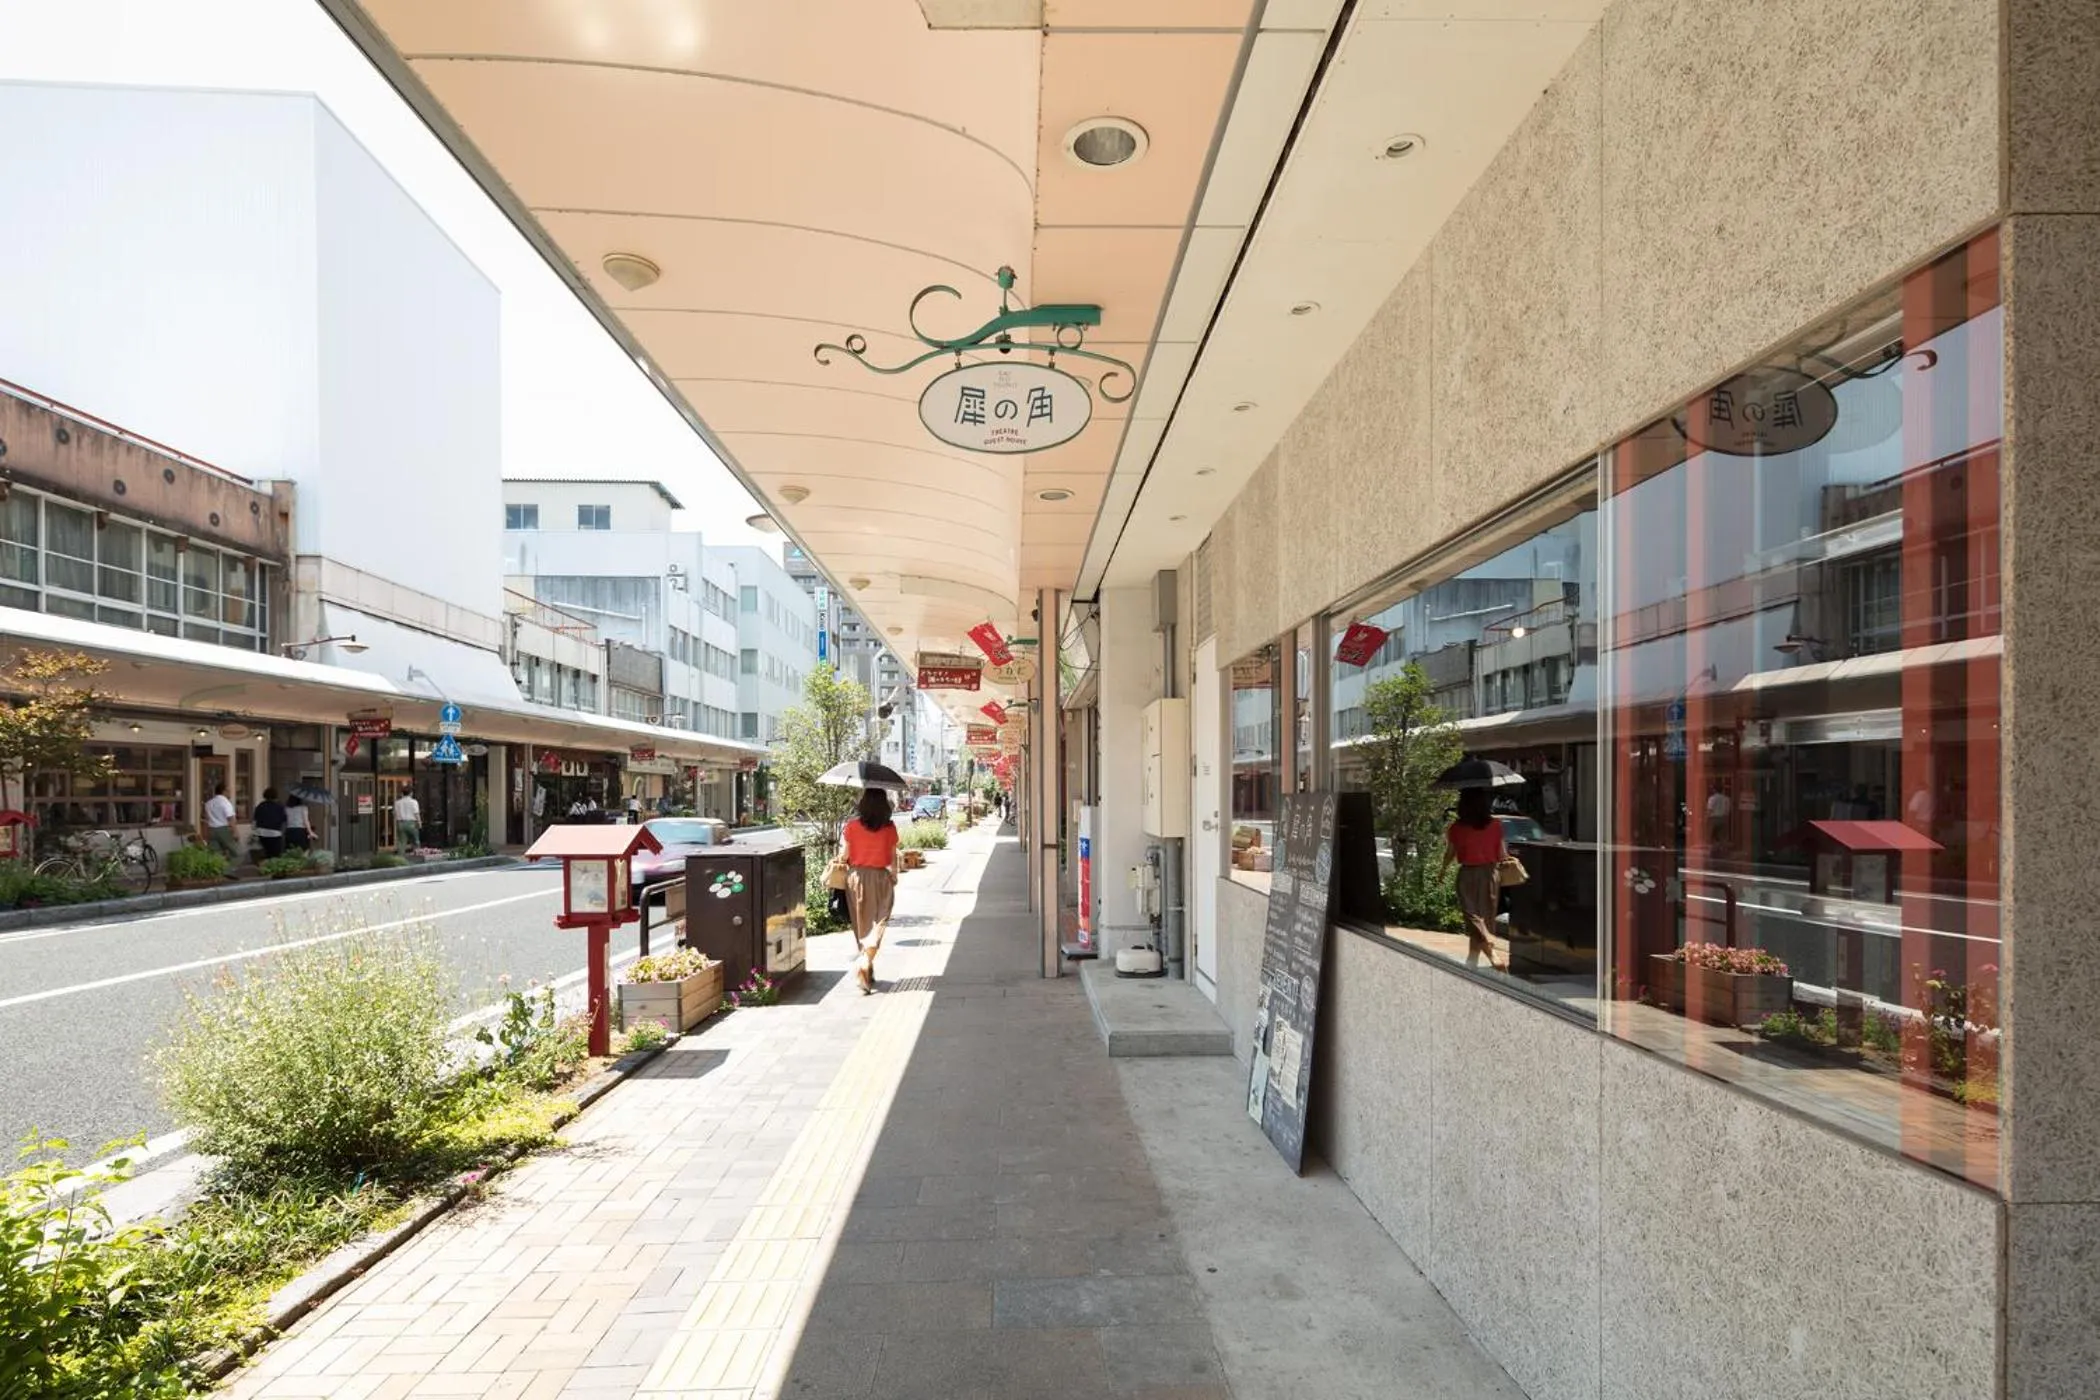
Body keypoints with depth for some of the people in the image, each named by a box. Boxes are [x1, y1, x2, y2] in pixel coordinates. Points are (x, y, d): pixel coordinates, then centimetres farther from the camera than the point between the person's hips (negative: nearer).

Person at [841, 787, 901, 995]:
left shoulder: (852, 826, -6)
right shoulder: (889, 827, -7)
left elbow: (845, 855, -2)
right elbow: (893, 856, 1)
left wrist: (847, 869, 17)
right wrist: (894, 876, 16)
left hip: (856, 877, 2)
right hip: (880, 878, -2)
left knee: (861, 926, 13)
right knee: (878, 924, 4)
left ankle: (868, 974, 23)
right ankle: (864, 963, -18)